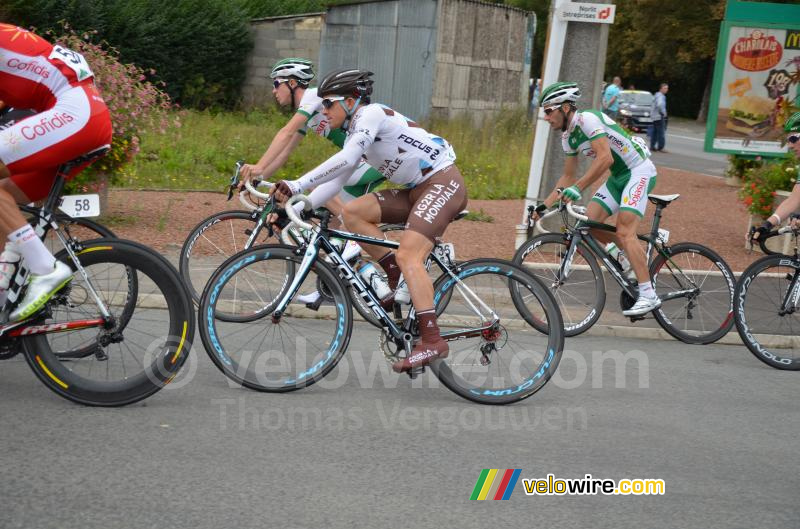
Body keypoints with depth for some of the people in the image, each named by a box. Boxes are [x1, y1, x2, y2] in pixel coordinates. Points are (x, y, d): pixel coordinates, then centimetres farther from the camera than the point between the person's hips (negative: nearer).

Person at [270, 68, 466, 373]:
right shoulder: (356, 131, 15)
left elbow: (345, 160, -30)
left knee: (408, 255, -24)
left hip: (444, 183, -9)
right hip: (417, 190, 9)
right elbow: (335, 180, 11)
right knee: (353, 212, -2)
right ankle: (398, 281, 1)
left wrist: (297, 185, -33)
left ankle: (432, 341, -29)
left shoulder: (372, 114, -14)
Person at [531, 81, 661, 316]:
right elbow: (568, 177, 14)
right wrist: (544, 206, 7)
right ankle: (634, 256, 15)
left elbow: (605, 158, -32)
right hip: (618, 176, 9)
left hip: (639, 170, -9)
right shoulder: (568, 136, 7)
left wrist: (578, 187, -37)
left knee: (624, 232, -20)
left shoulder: (587, 119, -21)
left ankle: (648, 296, -20)